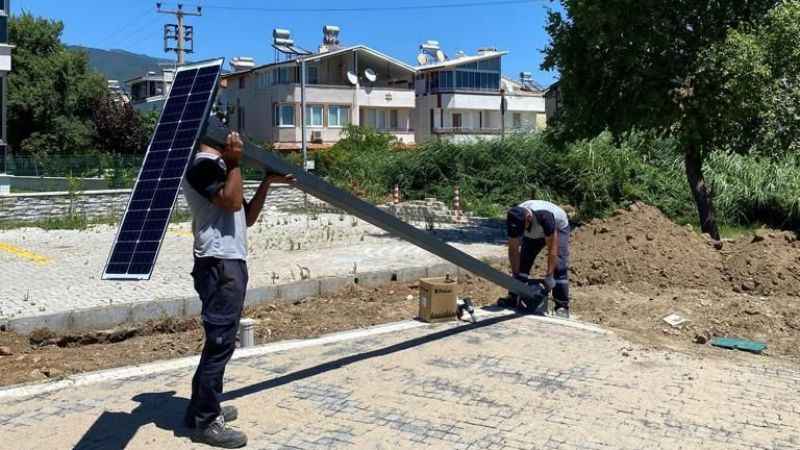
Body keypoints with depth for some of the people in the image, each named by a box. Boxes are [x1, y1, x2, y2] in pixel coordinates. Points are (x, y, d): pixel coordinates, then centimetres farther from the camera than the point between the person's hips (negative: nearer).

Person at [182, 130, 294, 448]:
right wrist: (234, 162, -13)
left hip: (230, 263, 11)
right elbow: (232, 201, -22)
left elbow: (247, 217, 21)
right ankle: (206, 422, 1)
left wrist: (268, 182, 14)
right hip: (220, 266, -11)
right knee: (220, 342, -7)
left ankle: (202, 408, 27)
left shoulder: (219, 166, 22)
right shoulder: (203, 163, -9)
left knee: (219, 341, 17)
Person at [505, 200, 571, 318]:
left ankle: (562, 306, -14)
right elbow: (513, 249, -21)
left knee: (559, 267, -18)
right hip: (534, 234, 5)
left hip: (558, 228, -4)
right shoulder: (514, 220, -30)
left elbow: (552, 248, -39)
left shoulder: (543, 216, -45)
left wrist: (549, 276, -39)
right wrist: (515, 276, -24)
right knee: (521, 262, -10)